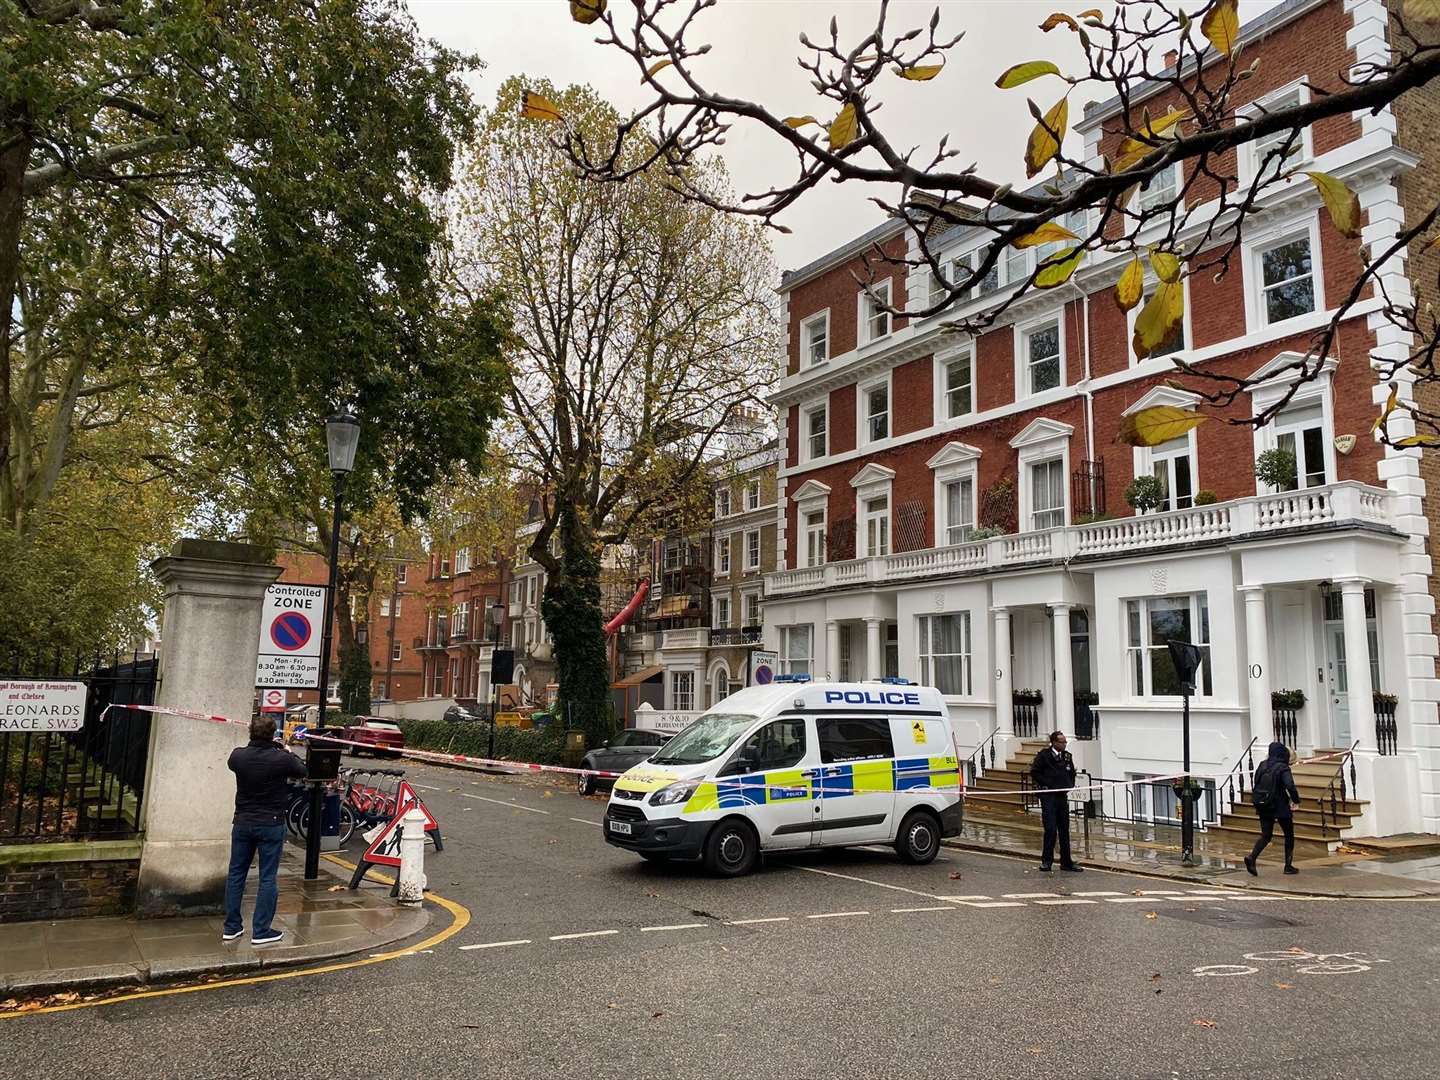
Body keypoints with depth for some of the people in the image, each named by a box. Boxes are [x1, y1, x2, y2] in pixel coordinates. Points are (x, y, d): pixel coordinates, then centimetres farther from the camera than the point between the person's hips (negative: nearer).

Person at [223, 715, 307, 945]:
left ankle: (231, 927, 22)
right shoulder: (281, 759, -18)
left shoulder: (238, 756, -8)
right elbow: (302, 771, 0)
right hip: (270, 825, -4)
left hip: (242, 823, 4)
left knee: (236, 874, 15)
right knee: (267, 878, 4)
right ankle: (261, 931, 7)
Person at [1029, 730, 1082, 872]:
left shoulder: (1067, 756, 10)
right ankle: (1046, 861, 1)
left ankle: (1066, 862, 18)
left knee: (1064, 831, 10)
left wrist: (1070, 785, 9)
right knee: (1051, 830, -10)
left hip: (1063, 796, 6)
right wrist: (1046, 784, -12)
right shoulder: (1043, 755, -8)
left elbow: (1072, 773, 23)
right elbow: (1034, 772, -7)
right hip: (1048, 796, -6)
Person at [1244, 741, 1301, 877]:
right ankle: (1288, 866, 17)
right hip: (1280, 807, -5)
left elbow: (1256, 784, 10)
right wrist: (1296, 801, -11)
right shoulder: (1283, 768, -13)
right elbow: (1290, 786, -25)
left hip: (1263, 807, 5)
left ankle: (1251, 857, -13)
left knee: (1266, 835, 10)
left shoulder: (1263, 765, 5)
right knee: (1289, 835, 15)